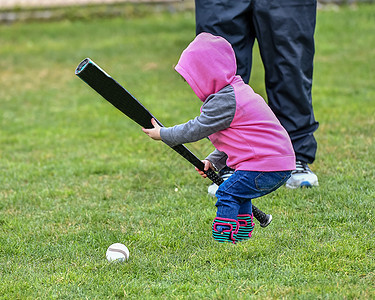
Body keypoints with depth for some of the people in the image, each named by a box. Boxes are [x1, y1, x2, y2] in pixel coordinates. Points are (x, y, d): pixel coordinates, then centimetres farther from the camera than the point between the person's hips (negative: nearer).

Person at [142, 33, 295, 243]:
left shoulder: (225, 102, -15)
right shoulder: (236, 92, 19)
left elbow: (196, 129, -9)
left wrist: (163, 134, 3)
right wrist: (213, 161, 18)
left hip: (265, 166, -11)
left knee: (227, 195, -9)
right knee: (239, 196, 21)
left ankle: (222, 240, -12)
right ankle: (242, 237, 24)